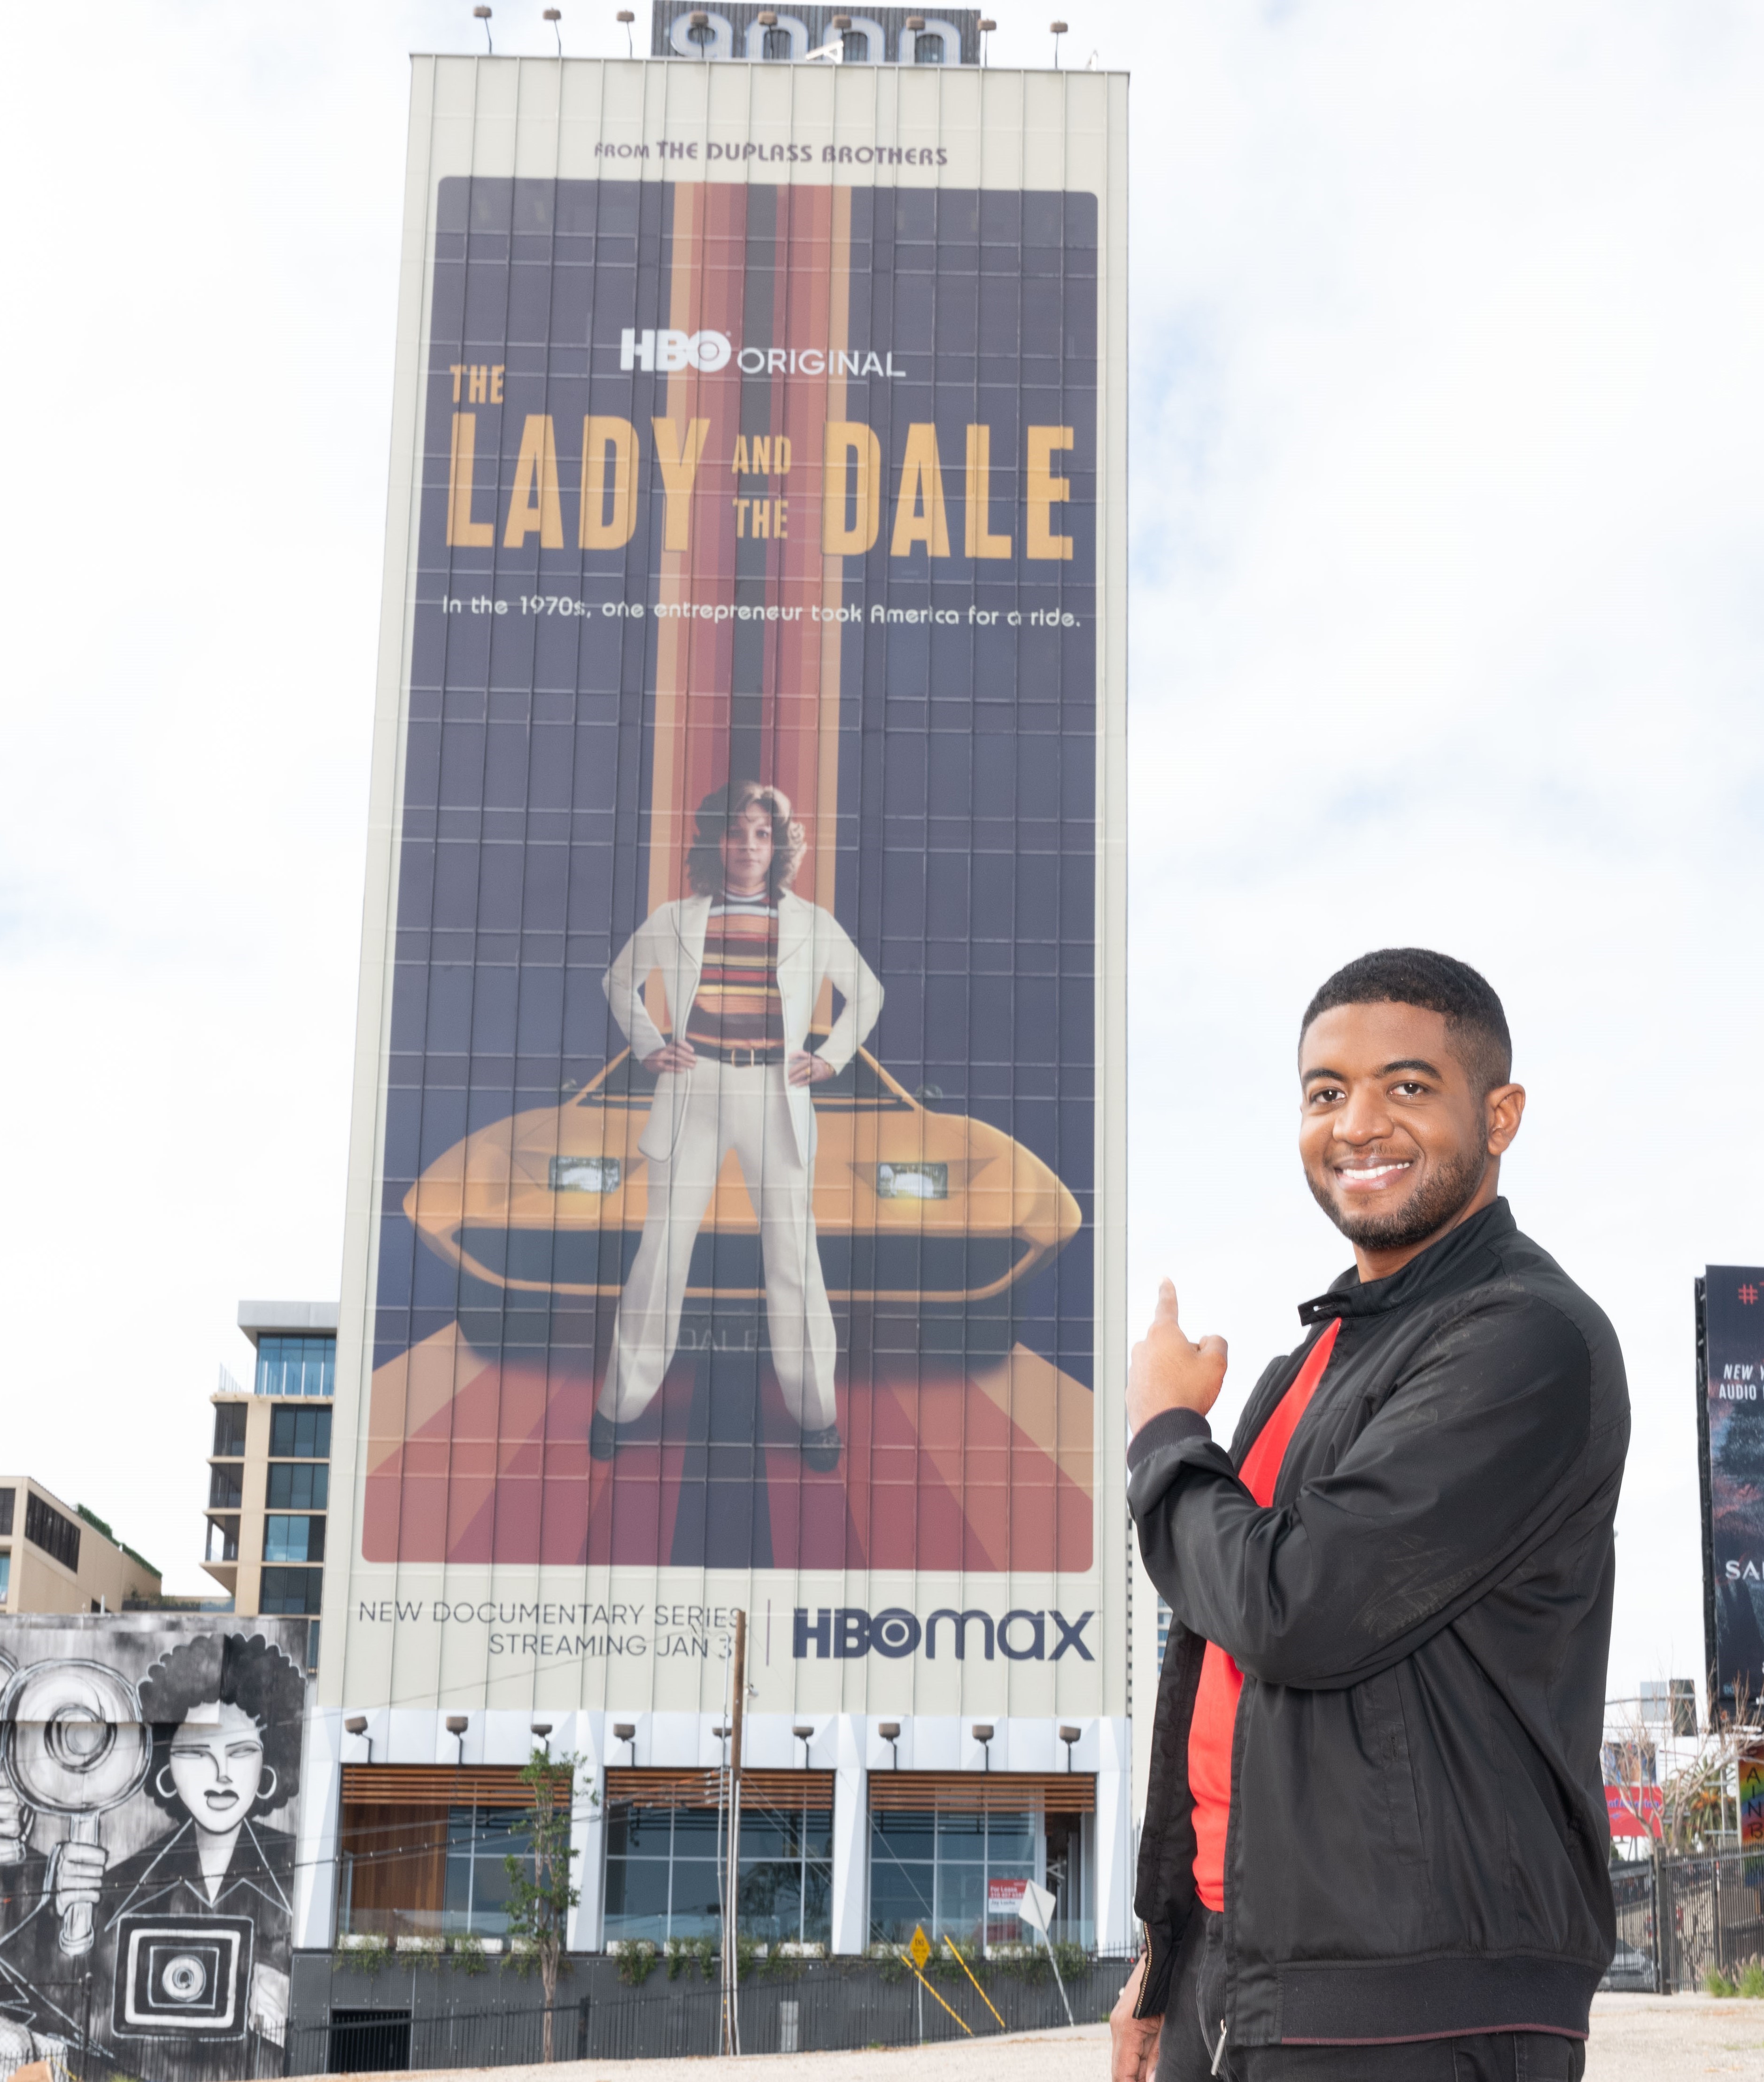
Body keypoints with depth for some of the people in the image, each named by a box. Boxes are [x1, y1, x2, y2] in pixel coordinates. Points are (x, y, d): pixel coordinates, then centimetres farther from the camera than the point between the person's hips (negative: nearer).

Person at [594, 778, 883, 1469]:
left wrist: (832, 1056, 8)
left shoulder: (811, 923, 8)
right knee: (663, 1245, -2)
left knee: (793, 1251, 0)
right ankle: (622, 1404, 7)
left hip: (777, 1095, 0)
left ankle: (817, 1412, 9)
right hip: (693, 1092, 0)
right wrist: (646, 1046, 9)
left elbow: (867, 993, 20)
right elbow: (620, 981, 22)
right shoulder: (676, 919, 8)